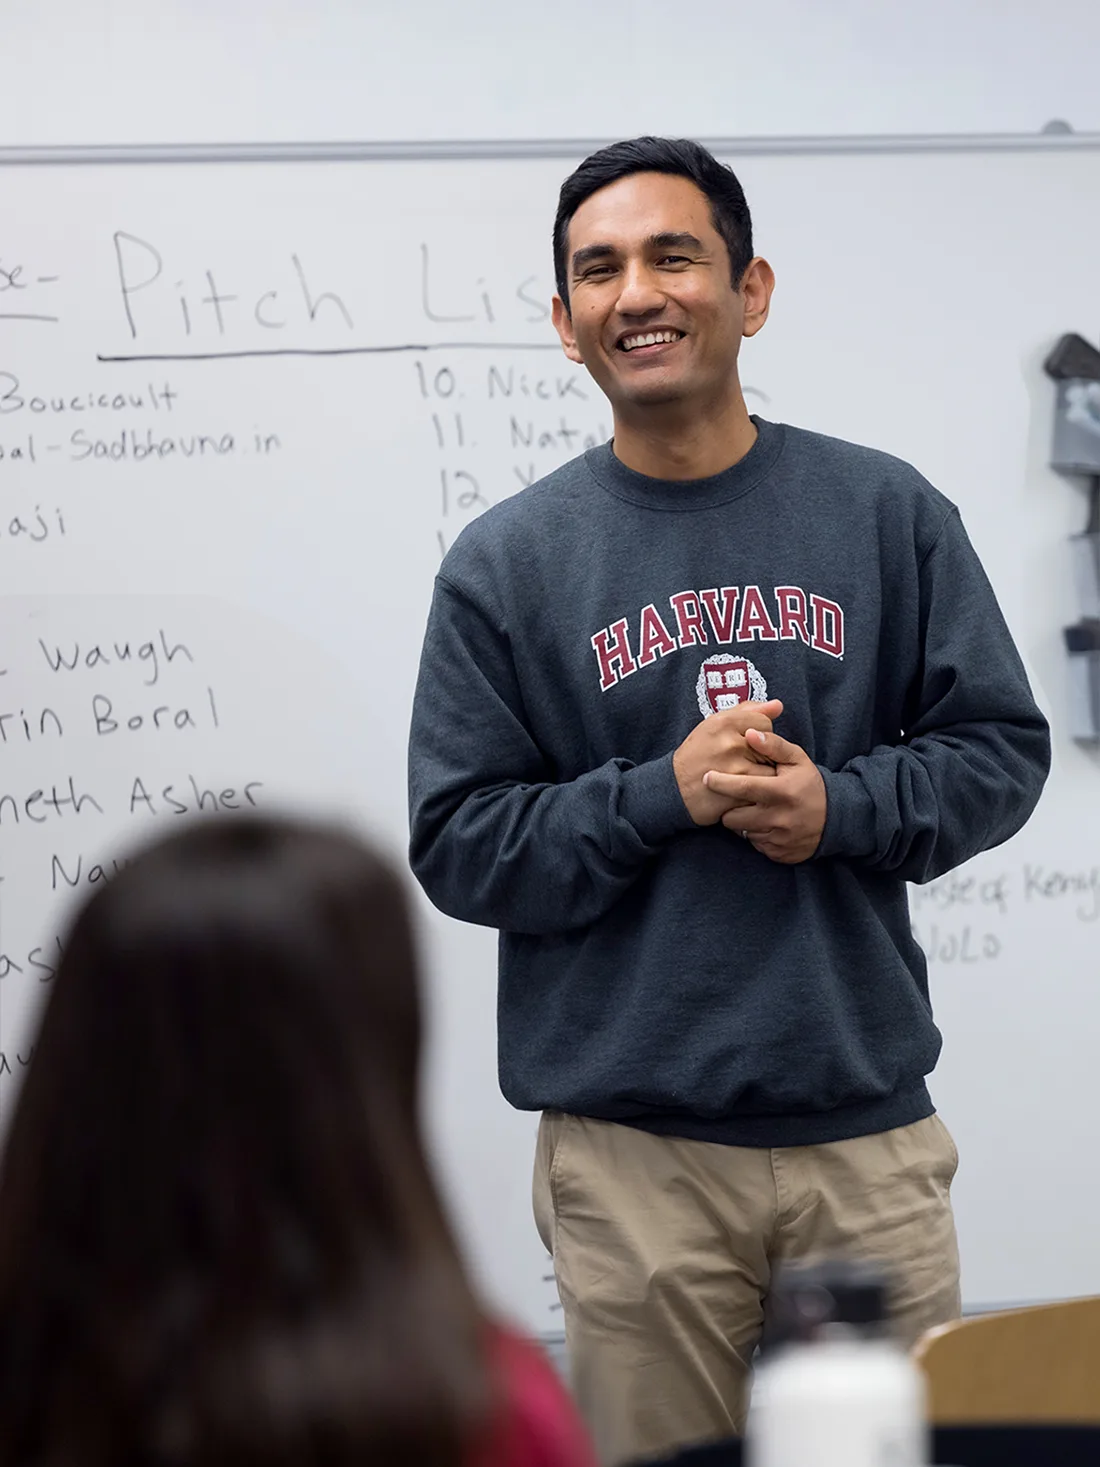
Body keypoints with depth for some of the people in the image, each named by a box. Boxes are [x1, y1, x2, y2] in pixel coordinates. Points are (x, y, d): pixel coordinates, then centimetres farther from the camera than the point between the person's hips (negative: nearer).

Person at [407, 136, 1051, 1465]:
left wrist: (840, 806, -12)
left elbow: (1000, 746, 7)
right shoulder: (507, 562, 2)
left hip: (869, 1132, 1)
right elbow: (458, 845, 0)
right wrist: (664, 795, -14)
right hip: (630, 1154, -1)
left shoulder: (886, 515, 5)